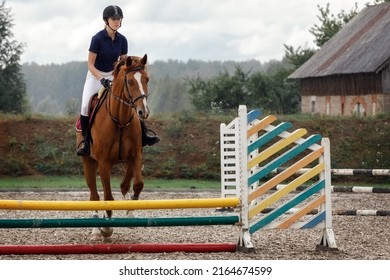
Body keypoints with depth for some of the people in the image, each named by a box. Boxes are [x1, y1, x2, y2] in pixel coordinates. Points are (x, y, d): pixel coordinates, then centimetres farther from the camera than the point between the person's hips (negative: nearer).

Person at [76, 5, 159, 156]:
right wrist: (102, 79, -26)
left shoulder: (122, 40, -2)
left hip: (113, 75, 4)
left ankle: (143, 134, -6)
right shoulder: (97, 39, -17)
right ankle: (85, 140, -14)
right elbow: (90, 65, -15)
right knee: (85, 105, -26)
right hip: (96, 75, -4)